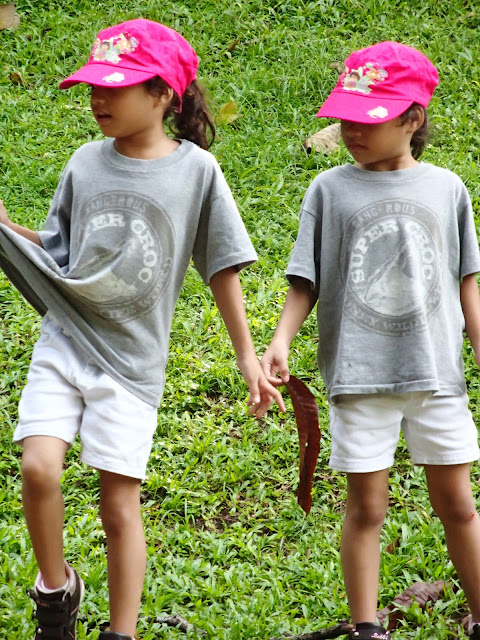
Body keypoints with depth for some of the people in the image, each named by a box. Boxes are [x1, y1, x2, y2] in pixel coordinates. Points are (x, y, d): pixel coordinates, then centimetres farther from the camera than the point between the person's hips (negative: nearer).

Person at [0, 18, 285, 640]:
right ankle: (56, 587, 11)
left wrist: (249, 360, 2)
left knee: (119, 503, -1)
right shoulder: (86, 163, 5)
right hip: (64, 339, 2)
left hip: (131, 359, -2)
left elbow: (222, 269, 1)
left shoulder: (196, 170, -3)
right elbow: (56, 255, 13)